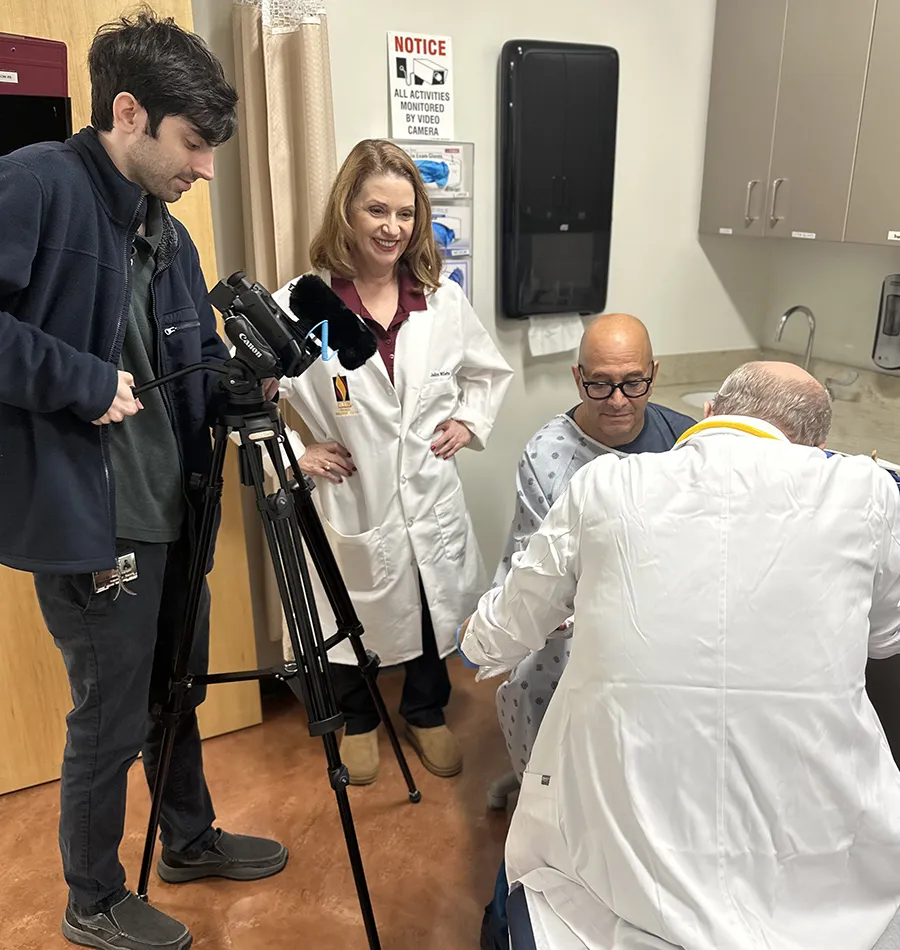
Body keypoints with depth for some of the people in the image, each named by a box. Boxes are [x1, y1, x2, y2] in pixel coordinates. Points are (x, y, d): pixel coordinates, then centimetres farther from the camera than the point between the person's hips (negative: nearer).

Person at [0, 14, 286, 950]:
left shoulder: (169, 235, 11)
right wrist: (82, 384, -21)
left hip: (172, 507, 8)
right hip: (88, 517, -8)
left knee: (177, 691, 22)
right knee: (111, 717, 7)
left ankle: (190, 839, 46)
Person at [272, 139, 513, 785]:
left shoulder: (444, 302, -2)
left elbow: (491, 371, 15)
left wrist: (468, 421, 1)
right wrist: (294, 453, -15)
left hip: (431, 501, 3)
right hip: (351, 504, -3)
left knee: (434, 612, 20)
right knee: (354, 618, 17)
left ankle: (427, 715, 47)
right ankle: (358, 722, 46)